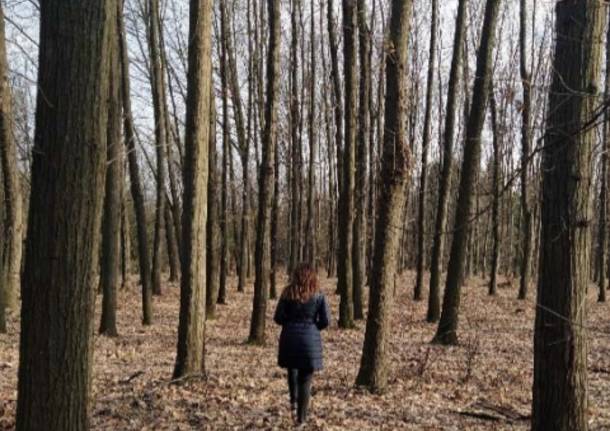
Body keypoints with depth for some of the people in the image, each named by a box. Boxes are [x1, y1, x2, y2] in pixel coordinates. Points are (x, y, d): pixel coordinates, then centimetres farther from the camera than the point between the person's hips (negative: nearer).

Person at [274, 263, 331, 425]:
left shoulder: (288, 293, -3)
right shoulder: (318, 295, -4)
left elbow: (278, 318, -4)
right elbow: (325, 320, -5)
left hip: (290, 337, 1)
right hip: (311, 339, -1)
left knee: (292, 369, 27)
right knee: (305, 379, 9)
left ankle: (293, 401, 11)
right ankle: (301, 416, 12)